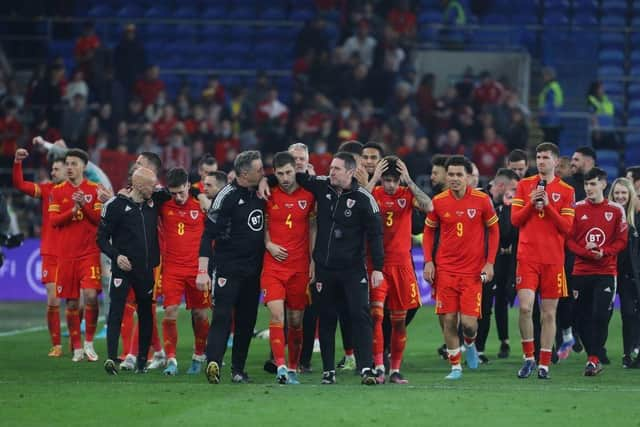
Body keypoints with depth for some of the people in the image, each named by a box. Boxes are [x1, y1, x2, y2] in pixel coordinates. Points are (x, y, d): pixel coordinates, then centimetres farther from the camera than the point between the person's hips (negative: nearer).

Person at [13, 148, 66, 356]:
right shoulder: (47, 189, 7)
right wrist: (17, 162, -9)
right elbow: (20, 184, 2)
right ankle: (56, 345, 8)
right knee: (52, 302, -1)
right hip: (50, 255, 2)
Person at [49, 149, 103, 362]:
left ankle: (89, 342, 0)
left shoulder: (94, 190, 3)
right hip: (66, 254, 2)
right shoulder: (57, 191, 7)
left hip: (89, 252, -2)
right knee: (71, 302, 4)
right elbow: (53, 220, -1)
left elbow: (99, 218, -2)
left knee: (91, 295, -17)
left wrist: (84, 206, -16)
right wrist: (73, 211, -14)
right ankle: (77, 348, 13)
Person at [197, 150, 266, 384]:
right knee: (223, 316, -15)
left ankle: (238, 369, 14)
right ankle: (213, 363, -24)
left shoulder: (260, 192, 7)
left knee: (247, 321, 8)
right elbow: (208, 234, -13)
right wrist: (203, 270, -19)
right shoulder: (227, 196, -12)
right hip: (228, 267, -7)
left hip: (253, 269, 7)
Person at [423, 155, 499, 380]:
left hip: (473, 271, -1)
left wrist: (490, 262, -2)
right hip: (445, 270, 1)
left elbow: (493, 230, 5)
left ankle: (470, 343, 27)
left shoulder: (482, 200, -5)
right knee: (448, 321, -2)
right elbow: (429, 231, 11)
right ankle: (455, 367, 13)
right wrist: (428, 261, 2)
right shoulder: (438, 202, -1)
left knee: (469, 322, -8)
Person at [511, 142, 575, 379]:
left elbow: (566, 227, -2)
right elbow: (515, 219, 4)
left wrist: (547, 205, -13)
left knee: (549, 313, 2)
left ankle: (544, 364, 8)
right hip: (527, 257, 0)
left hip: (553, 259, 0)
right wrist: (531, 203, -11)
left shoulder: (566, 191, 4)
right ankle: (529, 357, 3)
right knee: (525, 307, -13)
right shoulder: (524, 185, 8)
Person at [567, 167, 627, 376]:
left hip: (606, 271, -2)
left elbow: (621, 240, 3)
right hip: (581, 271, 2)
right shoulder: (577, 208, 5)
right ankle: (593, 357, 14)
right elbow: (569, 239, 3)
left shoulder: (616, 210, 3)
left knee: (600, 316, -13)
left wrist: (604, 253, -14)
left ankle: (594, 358, -9)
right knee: (584, 317, 2)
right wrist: (585, 252, -14)